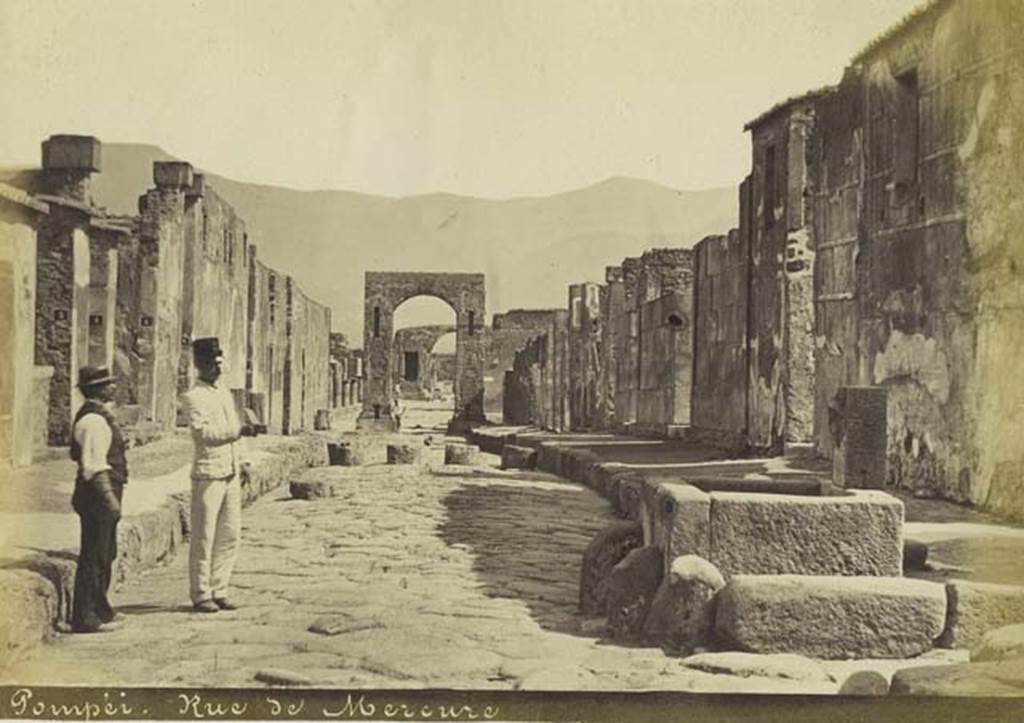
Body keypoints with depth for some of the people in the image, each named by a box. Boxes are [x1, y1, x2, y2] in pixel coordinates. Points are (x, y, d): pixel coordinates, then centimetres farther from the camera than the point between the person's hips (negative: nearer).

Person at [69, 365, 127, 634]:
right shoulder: (93, 419, -18)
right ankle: (84, 617, 0)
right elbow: (94, 464, -23)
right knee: (94, 556, -5)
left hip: (105, 491, 11)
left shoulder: (101, 415, 15)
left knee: (106, 553, 19)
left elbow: (77, 453, 22)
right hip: (98, 491, -11)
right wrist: (109, 497, -25)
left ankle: (99, 609, 30)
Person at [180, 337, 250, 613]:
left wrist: (240, 463, 21)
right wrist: (236, 431, -27)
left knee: (230, 536, 9)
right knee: (204, 538, -1)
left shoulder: (225, 393, 18)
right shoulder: (192, 397, -7)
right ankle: (200, 595, 7)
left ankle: (218, 591, 19)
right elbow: (203, 432, -19)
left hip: (231, 475, 8)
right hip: (208, 474, -7)